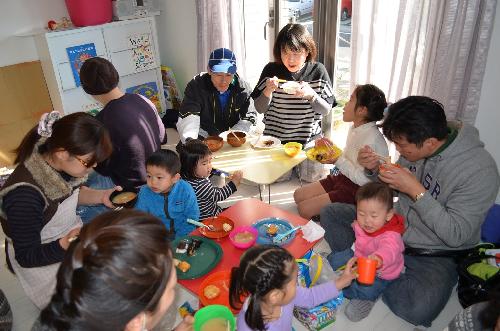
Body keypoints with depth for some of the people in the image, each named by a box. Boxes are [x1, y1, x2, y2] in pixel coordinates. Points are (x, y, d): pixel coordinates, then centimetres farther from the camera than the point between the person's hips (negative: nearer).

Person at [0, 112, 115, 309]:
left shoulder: (62, 165, -14)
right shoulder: (24, 195, -33)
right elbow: (27, 257, -22)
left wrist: (101, 196, -9)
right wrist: (65, 246, -38)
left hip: (72, 235, 7)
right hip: (43, 262, -6)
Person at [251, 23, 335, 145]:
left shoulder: (318, 71, -2)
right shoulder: (271, 70, -1)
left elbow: (326, 110, -1)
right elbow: (260, 109, 2)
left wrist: (311, 95, -19)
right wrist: (268, 91, -17)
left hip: (309, 141, 0)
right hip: (274, 139, 1)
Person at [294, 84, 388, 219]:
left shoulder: (373, 138, -25)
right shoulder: (354, 128, 3)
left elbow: (364, 179, -25)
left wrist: (338, 160, -23)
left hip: (357, 189, -9)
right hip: (342, 177, 9)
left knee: (304, 209, -13)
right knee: (298, 195, 7)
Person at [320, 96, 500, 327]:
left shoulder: (480, 169, -26)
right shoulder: (415, 146, -9)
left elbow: (456, 235, -25)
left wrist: (416, 191, -30)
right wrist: (375, 169, -13)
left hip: (434, 255, -5)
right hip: (395, 228, 5)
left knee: (417, 310, -32)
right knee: (331, 213, 0)